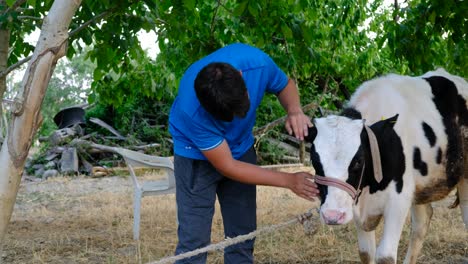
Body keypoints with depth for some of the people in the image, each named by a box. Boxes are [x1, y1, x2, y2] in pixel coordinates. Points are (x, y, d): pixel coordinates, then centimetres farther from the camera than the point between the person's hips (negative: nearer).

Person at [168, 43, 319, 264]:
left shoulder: (257, 63, -29)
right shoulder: (192, 110, -38)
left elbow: (285, 85, -5)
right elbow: (227, 167, -28)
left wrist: (294, 110, -28)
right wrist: (289, 181, -28)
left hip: (241, 147, 5)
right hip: (197, 153, -4)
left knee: (242, 236, 7)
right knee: (194, 240, -12)